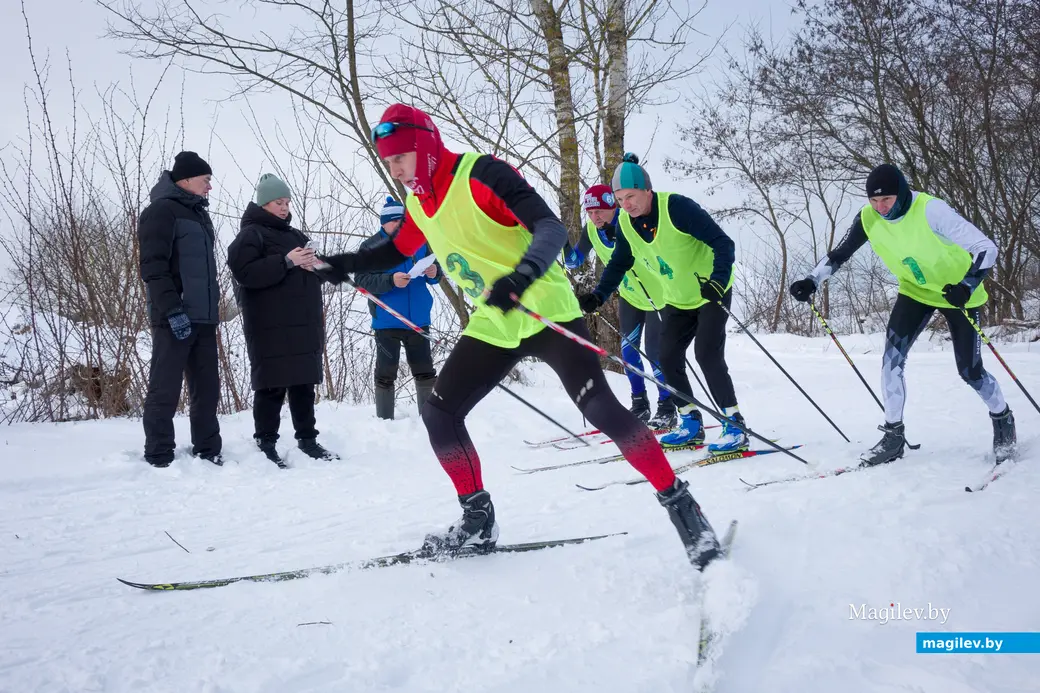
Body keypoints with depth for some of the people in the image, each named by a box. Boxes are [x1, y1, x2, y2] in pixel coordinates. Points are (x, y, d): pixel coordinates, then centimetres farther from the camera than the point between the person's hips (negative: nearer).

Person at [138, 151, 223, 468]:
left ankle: (207, 451, 13)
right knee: (165, 389, -4)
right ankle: (159, 456, 2)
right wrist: (172, 310, -21)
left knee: (207, 388, 7)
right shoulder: (161, 211, -6)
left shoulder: (200, 215, 21)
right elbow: (153, 267, -15)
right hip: (175, 318, -8)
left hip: (203, 318, 8)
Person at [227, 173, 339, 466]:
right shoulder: (250, 234, -2)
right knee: (272, 386, -7)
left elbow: (314, 271, 27)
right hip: (271, 327, -7)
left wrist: (313, 264, 2)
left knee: (304, 383, 9)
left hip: (304, 324, 7)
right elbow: (245, 272, -16)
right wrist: (287, 262, -21)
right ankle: (265, 443, 1)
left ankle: (307, 439, 16)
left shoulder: (295, 235, 22)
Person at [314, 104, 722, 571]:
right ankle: (478, 522, 16)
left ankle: (680, 506, -6)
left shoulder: (481, 174, -16)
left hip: (546, 311, -8)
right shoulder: (419, 205, 8)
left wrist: (522, 274, -44)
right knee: (439, 414, 3)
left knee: (600, 407, -19)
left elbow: (550, 227, -25)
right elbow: (396, 251, 29)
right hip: (492, 327, 8)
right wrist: (342, 265, 17)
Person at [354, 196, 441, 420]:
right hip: (387, 321, -3)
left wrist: (434, 272, -14)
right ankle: (385, 420, 11)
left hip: (418, 319, 3)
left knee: (426, 371, 9)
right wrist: (391, 281, -26)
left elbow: (434, 269, 11)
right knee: (386, 373, 3)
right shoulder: (371, 246, -3)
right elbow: (361, 279, -12)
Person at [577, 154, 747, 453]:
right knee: (668, 358, 2)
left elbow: (723, 243, -25)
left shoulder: (677, 207, -27)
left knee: (707, 354, -18)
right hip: (677, 300, 7)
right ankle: (691, 423, 14)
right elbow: (619, 263, 8)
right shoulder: (625, 223, -7)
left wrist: (718, 279, -40)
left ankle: (734, 424, -9)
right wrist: (598, 295, -6)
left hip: (712, 292, -7)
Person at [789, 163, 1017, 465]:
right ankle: (893, 435, 2)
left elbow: (986, 248, -32)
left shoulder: (930, 210, -32)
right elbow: (839, 254, -5)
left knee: (970, 371, 1)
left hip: (957, 291, -4)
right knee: (891, 360, -12)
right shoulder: (868, 218, -18)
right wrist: (812, 281, -22)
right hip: (915, 290, 4)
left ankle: (1003, 419, 31)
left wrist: (967, 285, -47)